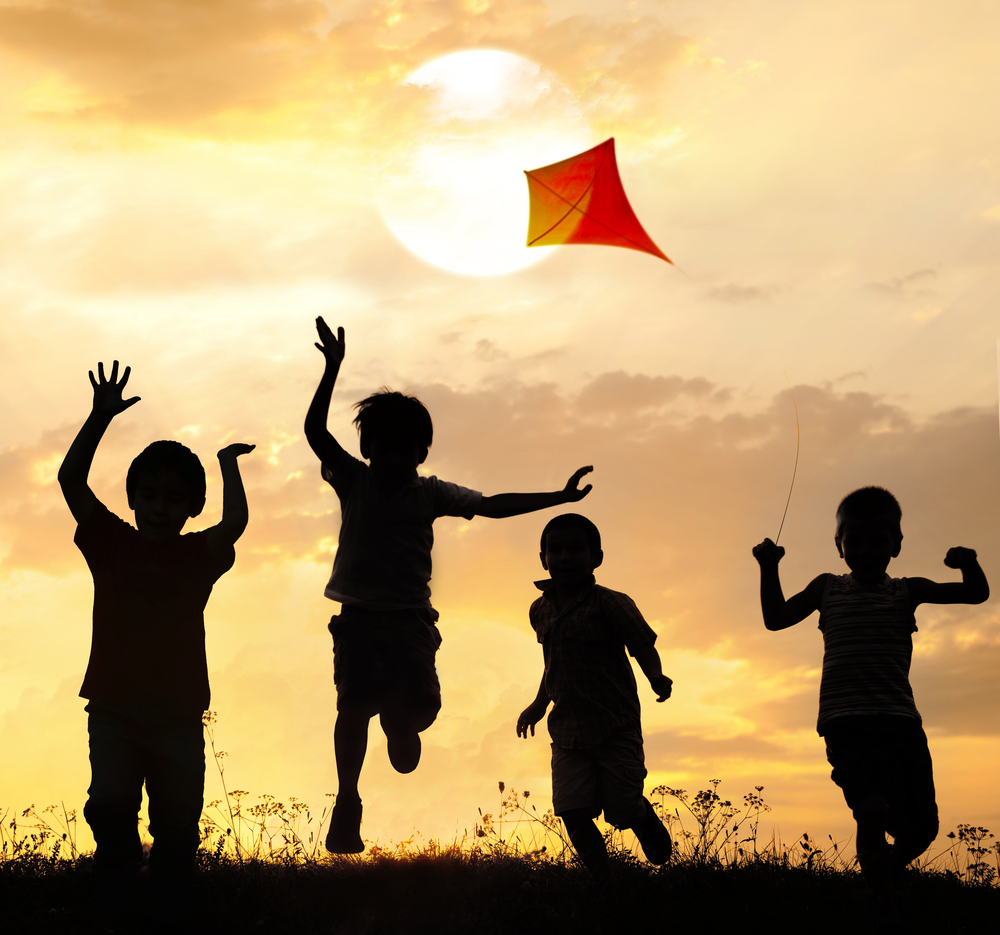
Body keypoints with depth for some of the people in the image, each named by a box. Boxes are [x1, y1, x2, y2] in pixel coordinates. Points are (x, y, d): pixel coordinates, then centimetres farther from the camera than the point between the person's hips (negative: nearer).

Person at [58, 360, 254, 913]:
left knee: (178, 826, -1)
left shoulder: (200, 555, 7)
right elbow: (70, 480, -5)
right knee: (110, 807, -19)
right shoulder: (111, 544, 5)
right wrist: (101, 417, -15)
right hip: (113, 710, -1)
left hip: (178, 716, 1)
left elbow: (235, 523, -11)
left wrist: (229, 464, -1)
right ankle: (116, 904, -6)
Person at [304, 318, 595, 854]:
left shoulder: (431, 493, 8)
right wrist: (332, 369, -17)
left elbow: (493, 505, 7)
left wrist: (560, 497, 2)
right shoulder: (354, 482, 4)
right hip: (358, 616, -1)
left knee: (421, 704, -12)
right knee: (353, 704, -15)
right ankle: (347, 799, -2)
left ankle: (400, 723, 27)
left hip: (411, 616, 1)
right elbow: (315, 431, -7)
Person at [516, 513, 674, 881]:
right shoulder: (540, 610, 7)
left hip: (616, 728, -4)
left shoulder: (610, 604, -11)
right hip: (567, 732, 4)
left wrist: (657, 678, -17)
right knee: (573, 813, -7)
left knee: (623, 811, -2)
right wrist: (538, 705, 24)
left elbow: (643, 646, -7)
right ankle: (604, 881, 8)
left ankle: (647, 819, 34)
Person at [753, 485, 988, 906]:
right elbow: (776, 618, 18)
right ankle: (882, 903, -10)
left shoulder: (906, 591, 14)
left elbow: (976, 594, 11)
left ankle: (885, 873, 33)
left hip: (901, 719, 2)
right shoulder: (828, 588, 15)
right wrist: (769, 569, 6)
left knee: (921, 827, 1)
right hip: (846, 722, -2)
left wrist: (968, 564, -10)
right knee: (873, 813, -25)